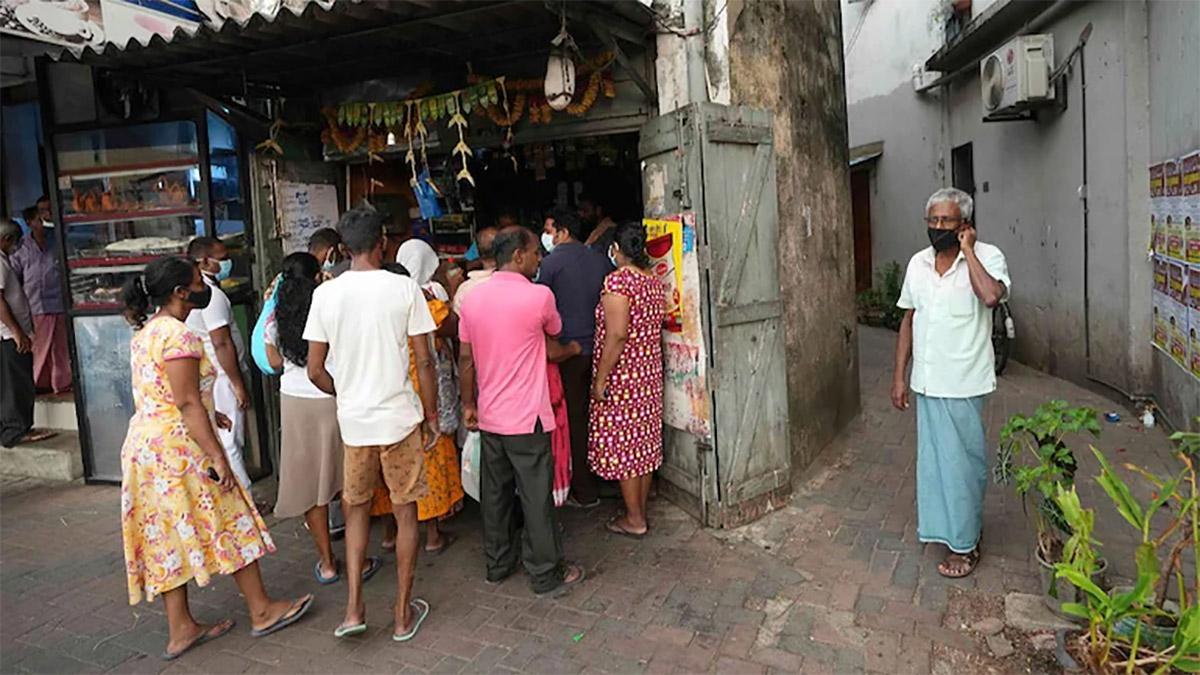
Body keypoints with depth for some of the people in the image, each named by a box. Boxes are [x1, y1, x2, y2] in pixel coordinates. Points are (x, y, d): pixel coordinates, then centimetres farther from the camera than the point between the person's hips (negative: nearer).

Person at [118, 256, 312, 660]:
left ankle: (180, 629, 22)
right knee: (229, 525, 3)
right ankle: (261, 611, 14)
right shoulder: (178, 336, -18)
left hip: (143, 443, 10)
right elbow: (187, 403, -22)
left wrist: (208, 415, 25)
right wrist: (216, 454, -22)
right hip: (178, 446, -10)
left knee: (168, 536, 13)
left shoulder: (144, 333, 13)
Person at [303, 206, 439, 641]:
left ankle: (354, 609, 18)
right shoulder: (405, 288, -10)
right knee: (405, 513, 12)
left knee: (356, 509, 21)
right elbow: (424, 363, -9)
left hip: (353, 421, 2)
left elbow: (315, 370, 0)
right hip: (401, 418, -2)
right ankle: (404, 614, 22)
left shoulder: (325, 294, -3)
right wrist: (431, 417, 2)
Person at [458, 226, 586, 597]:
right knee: (536, 496, 4)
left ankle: (497, 564, 29)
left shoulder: (473, 298, 2)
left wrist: (468, 404, 14)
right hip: (526, 417, -6)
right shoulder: (539, 295, -15)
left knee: (494, 492, 16)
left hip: (489, 416, 6)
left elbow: (466, 358, 6)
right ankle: (546, 574, 15)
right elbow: (554, 330, 6)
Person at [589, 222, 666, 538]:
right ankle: (640, 510, 28)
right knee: (644, 441, 15)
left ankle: (635, 520, 12)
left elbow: (617, 335, -23)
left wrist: (600, 379, -18)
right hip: (650, 372, 8)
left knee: (621, 444, 3)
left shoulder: (617, 280, -17)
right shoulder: (655, 281, 8)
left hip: (621, 375, -8)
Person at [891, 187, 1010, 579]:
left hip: (963, 383, -5)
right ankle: (959, 529, 34)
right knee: (935, 458, 15)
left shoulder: (987, 257, -9)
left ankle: (964, 544, 18)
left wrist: (968, 251, -19)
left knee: (961, 460, 3)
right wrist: (899, 376, 9)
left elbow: (991, 296, -31)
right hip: (926, 382, 6)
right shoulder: (918, 263, 7)